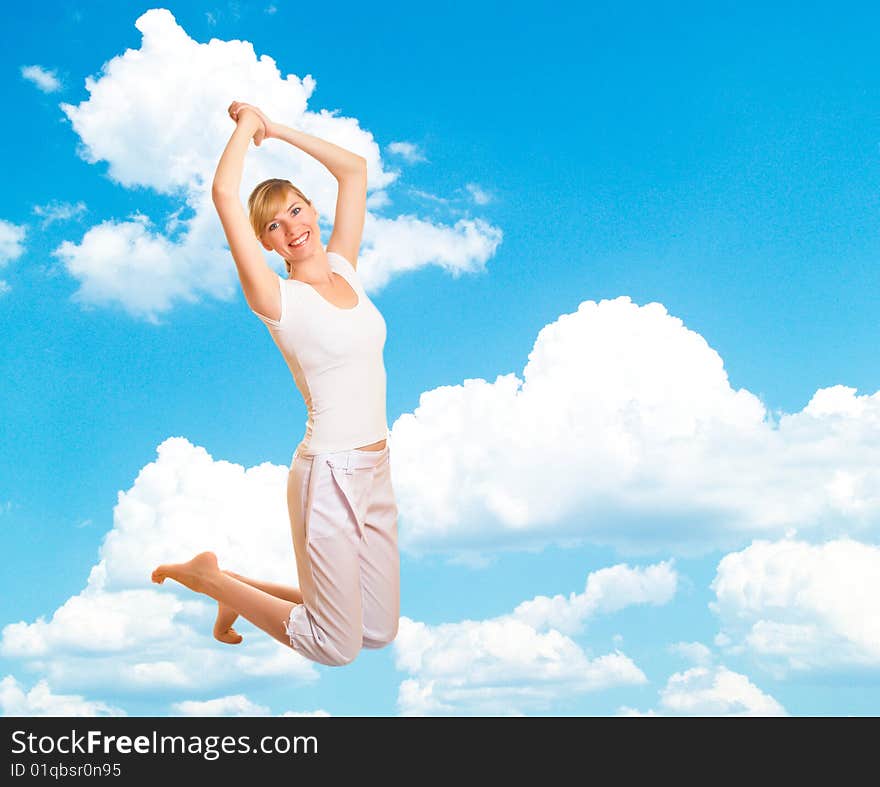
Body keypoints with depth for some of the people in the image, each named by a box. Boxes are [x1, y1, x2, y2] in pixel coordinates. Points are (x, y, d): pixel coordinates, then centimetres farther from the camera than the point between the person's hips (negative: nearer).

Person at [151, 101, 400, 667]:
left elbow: (354, 169, 13)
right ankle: (210, 577, 19)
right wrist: (248, 124, -7)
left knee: (380, 632, 16)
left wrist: (277, 129, 8)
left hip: (375, 472, 7)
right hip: (330, 474, -7)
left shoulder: (344, 270, 6)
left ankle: (235, 588, 30)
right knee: (337, 649, 2)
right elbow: (224, 193, -21)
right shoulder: (278, 299, -12)